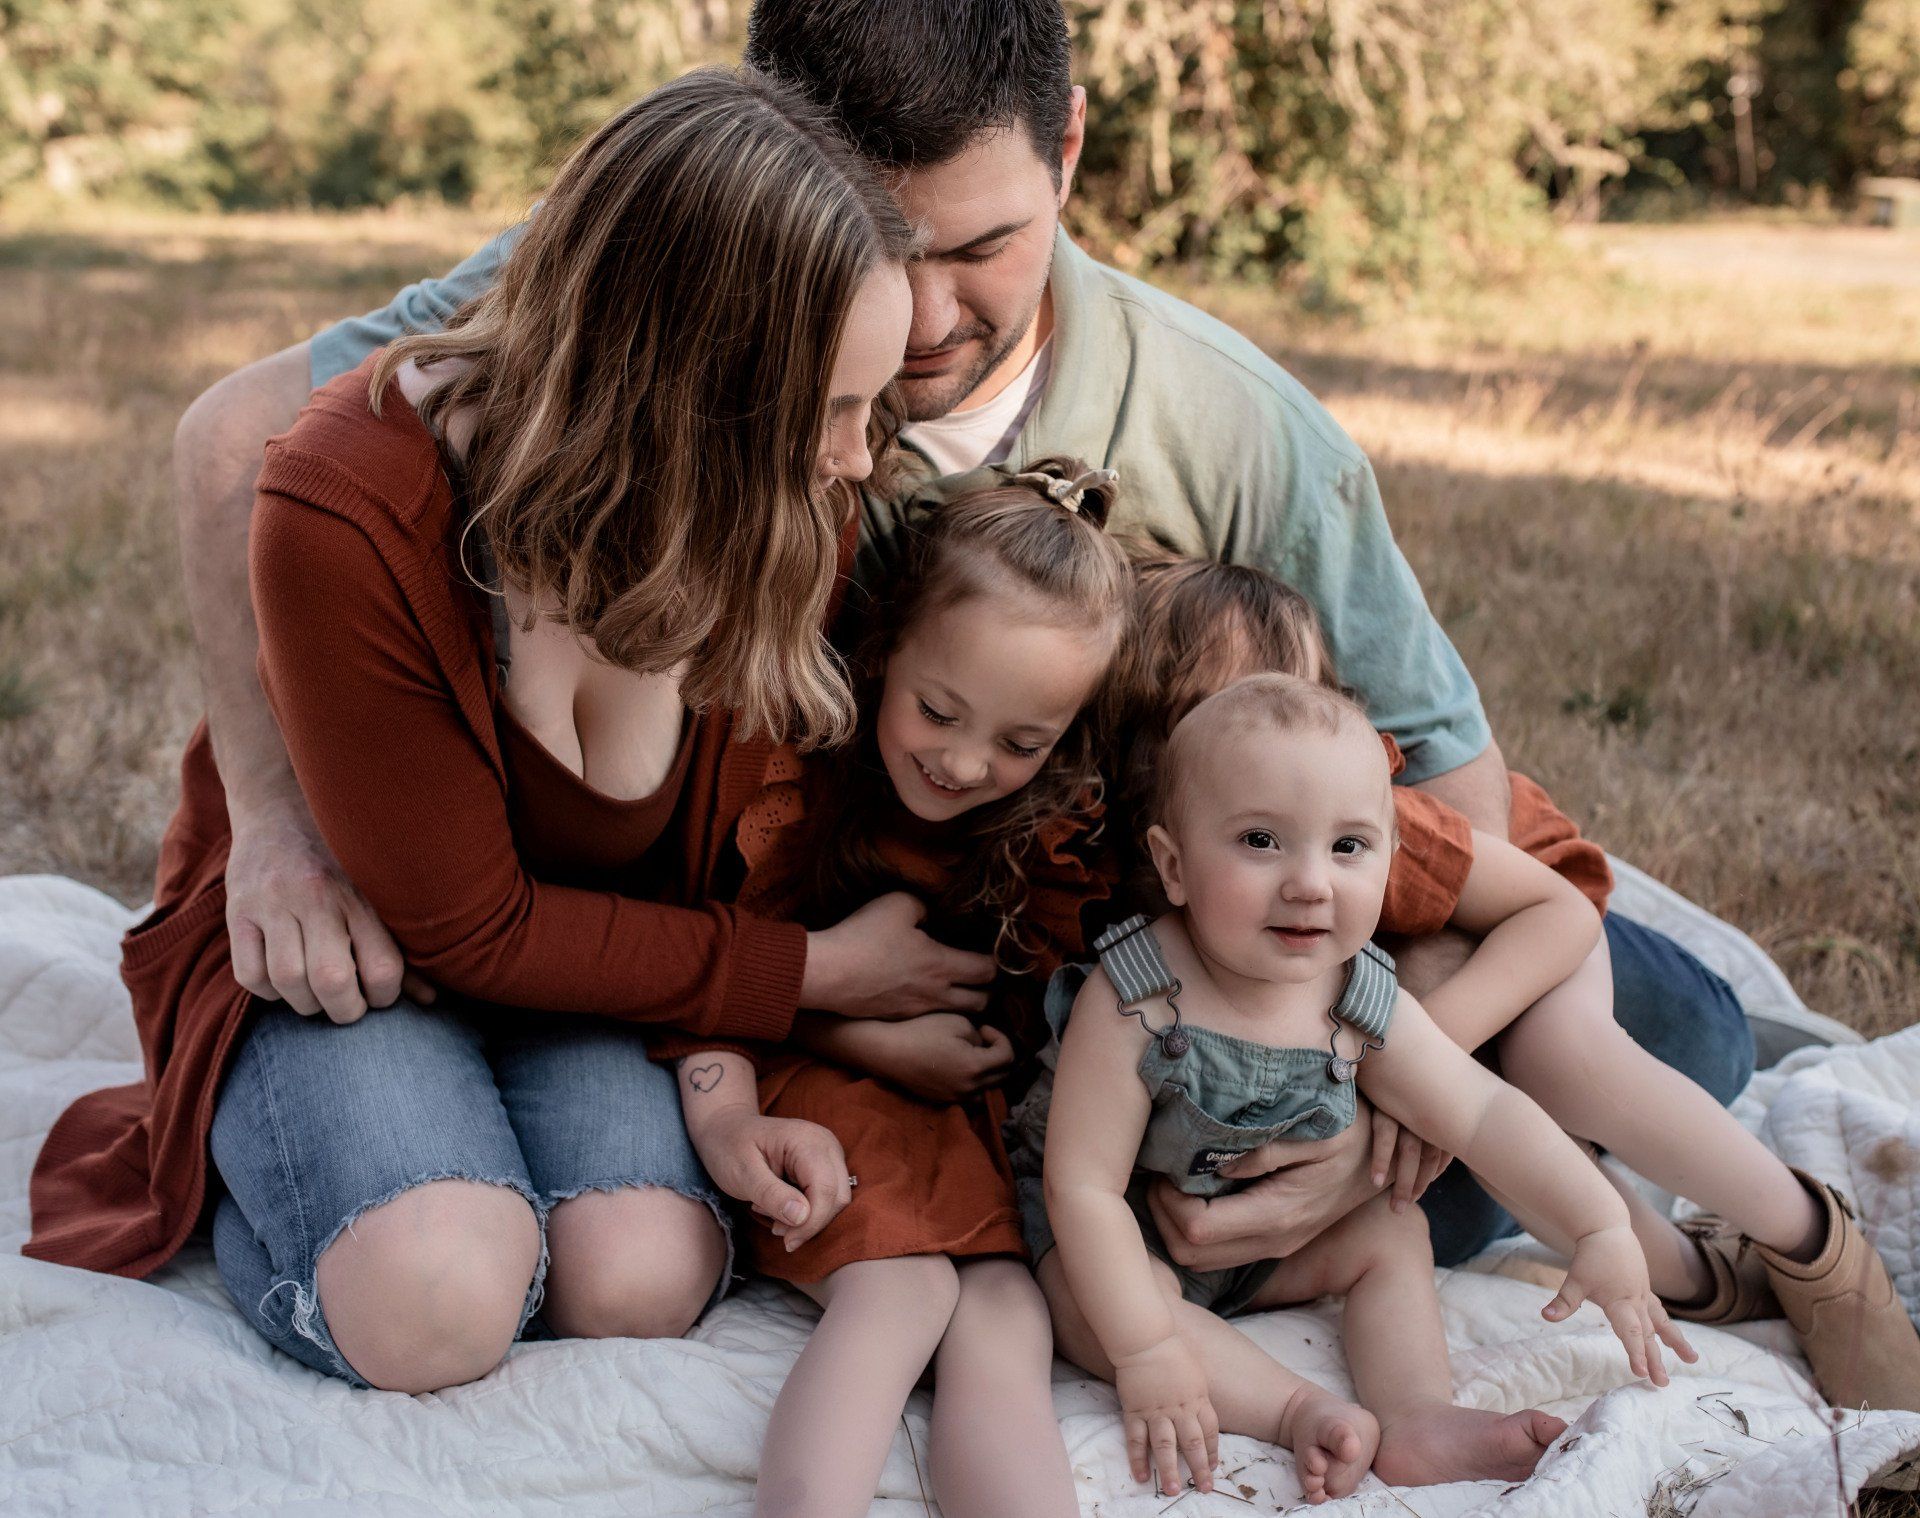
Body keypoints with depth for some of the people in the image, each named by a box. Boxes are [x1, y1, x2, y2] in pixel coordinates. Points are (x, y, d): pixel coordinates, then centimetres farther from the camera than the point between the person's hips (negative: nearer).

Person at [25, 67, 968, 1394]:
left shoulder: (797, 514, -17)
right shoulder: (350, 517, -32)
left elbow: (742, 839, -1)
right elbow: (464, 926, -22)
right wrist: (814, 973, -19)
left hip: (596, 942, 3)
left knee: (640, 1283, -23)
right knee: (437, 1310, -28)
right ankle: (236, 1156, 4)